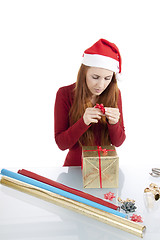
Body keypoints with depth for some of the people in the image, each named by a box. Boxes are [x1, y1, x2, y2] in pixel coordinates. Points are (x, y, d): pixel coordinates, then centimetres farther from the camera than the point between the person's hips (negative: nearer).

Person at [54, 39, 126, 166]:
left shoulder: (114, 93, -5)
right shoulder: (64, 94, -10)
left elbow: (118, 142, -1)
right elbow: (61, 144, -10)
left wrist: (113, 123, -22)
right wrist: (83, 122, -26)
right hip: (75, 165, -3)